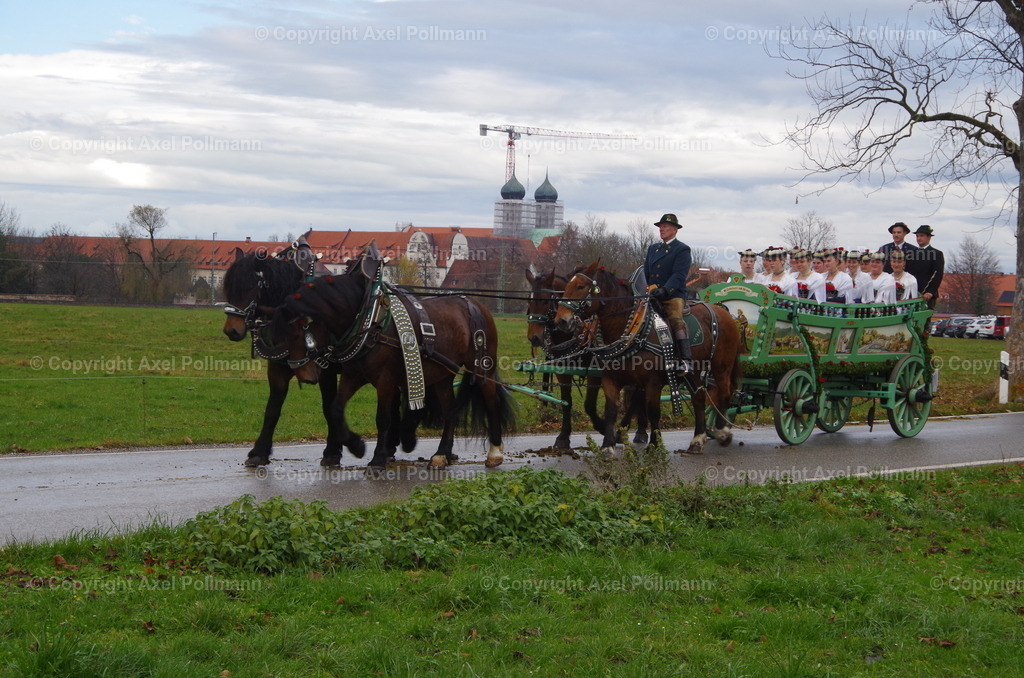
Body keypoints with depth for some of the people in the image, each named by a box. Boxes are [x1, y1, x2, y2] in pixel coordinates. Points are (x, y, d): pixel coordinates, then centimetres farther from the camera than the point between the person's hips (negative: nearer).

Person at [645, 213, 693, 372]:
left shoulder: (682, 250, 1)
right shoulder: (652, 248, 22)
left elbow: (679, 275, -12)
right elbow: (646, 273, 23)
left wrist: (665, 290, -26)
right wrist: (648, 288, 3)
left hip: (673, 295, -6)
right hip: (652, 296, 6)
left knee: (676, 319, -29)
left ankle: (686, 360, -36)